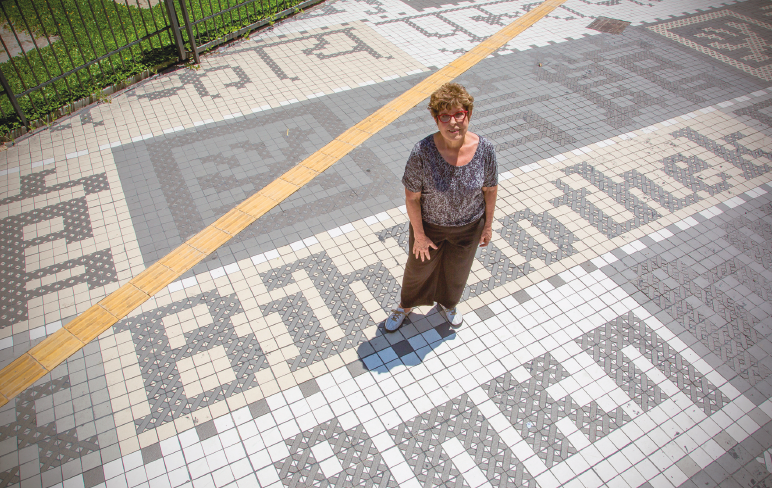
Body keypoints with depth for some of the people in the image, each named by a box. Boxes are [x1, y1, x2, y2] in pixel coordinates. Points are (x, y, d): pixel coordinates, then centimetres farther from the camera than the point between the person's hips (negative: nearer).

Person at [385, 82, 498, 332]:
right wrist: (419, 235, -13)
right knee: (419, 267, 24)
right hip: (429, 225, -2)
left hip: (468, 227, 2)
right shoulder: (422, 152, -29)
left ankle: (447, 304, 60)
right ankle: (406, 305, 55)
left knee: (456, 270, 27)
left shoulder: (484, 149, -21)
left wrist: (488, 224, 2)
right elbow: (412, 196, -19)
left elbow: (490, 189, -6)